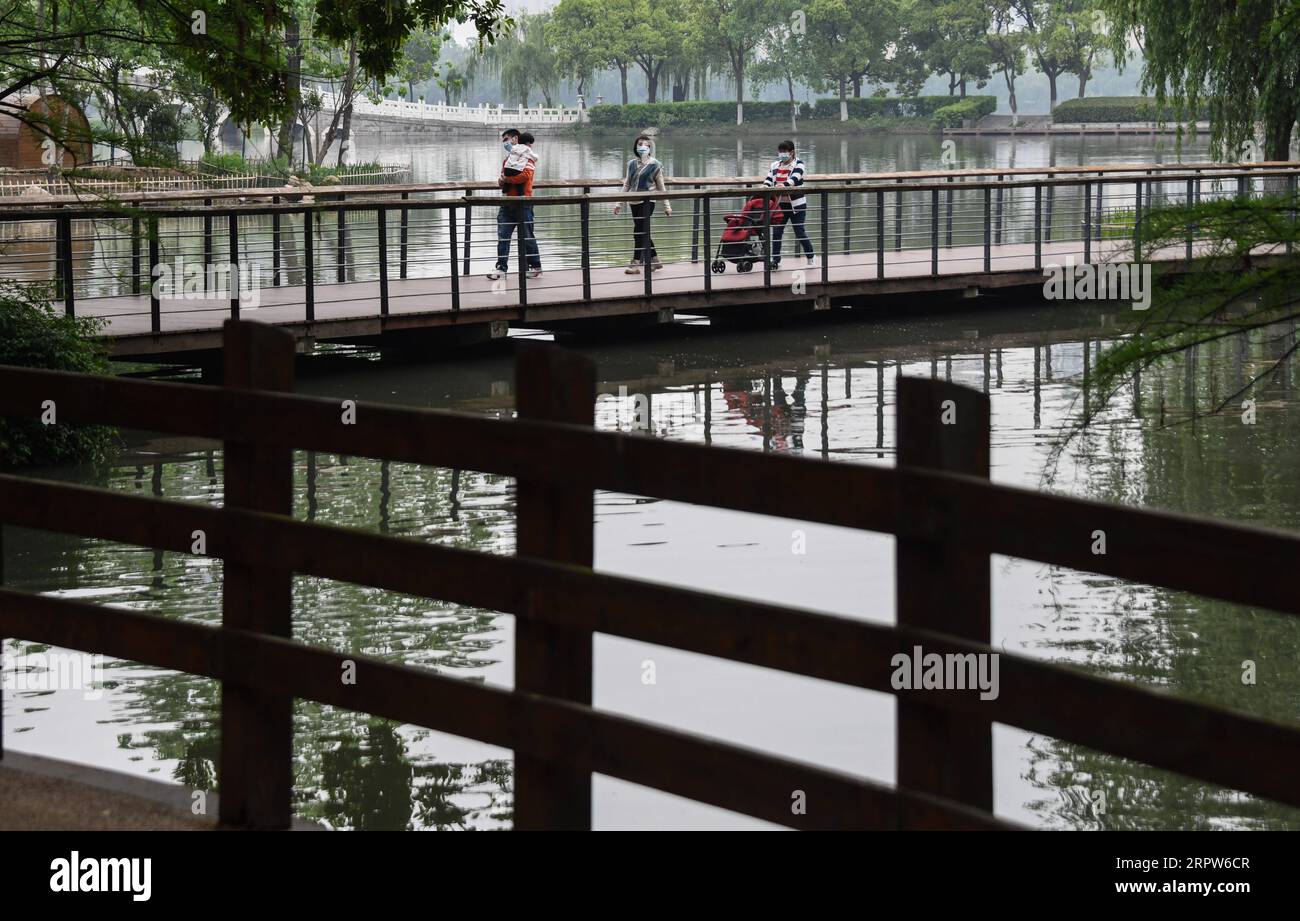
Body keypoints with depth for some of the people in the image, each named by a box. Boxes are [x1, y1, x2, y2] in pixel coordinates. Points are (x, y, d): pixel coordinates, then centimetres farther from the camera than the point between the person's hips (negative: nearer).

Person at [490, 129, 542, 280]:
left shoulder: (527, 157, -2)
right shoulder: (508, 158, 20)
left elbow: (526, 175, -20)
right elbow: (501, 182, 21)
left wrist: (507, 179, -11)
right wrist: (501, 181, -4)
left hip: (522, 203, -7)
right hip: (507, 202, 7)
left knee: (527, 236, 0)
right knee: (503, 236, 0)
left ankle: (536, 267, 8)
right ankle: (501, 267, 1)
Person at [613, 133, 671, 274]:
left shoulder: (655, 165, -2)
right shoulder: (632, 164, 9)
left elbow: (661, 188, 3)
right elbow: (626, 185, 15)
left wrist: (667, 206, 4)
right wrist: (619, 203, 11)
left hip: (647, 201, -5)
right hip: (634, 202, 5)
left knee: (640, 232, -10)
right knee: (643, 233, 11)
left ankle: (635, 263, -7)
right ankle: (654, 260, 23)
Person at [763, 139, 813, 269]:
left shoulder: (798, 164, -5)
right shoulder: (775, 165, 11)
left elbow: (795, 178, -22)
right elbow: (769, 179, 4)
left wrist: (784, 185, -40)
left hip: (796, 204, -4)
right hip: (779, 204, 4)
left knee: (800, 232, -1)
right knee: (776, 232, -3)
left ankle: (810, 258, 18)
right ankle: (776, 260, 3)